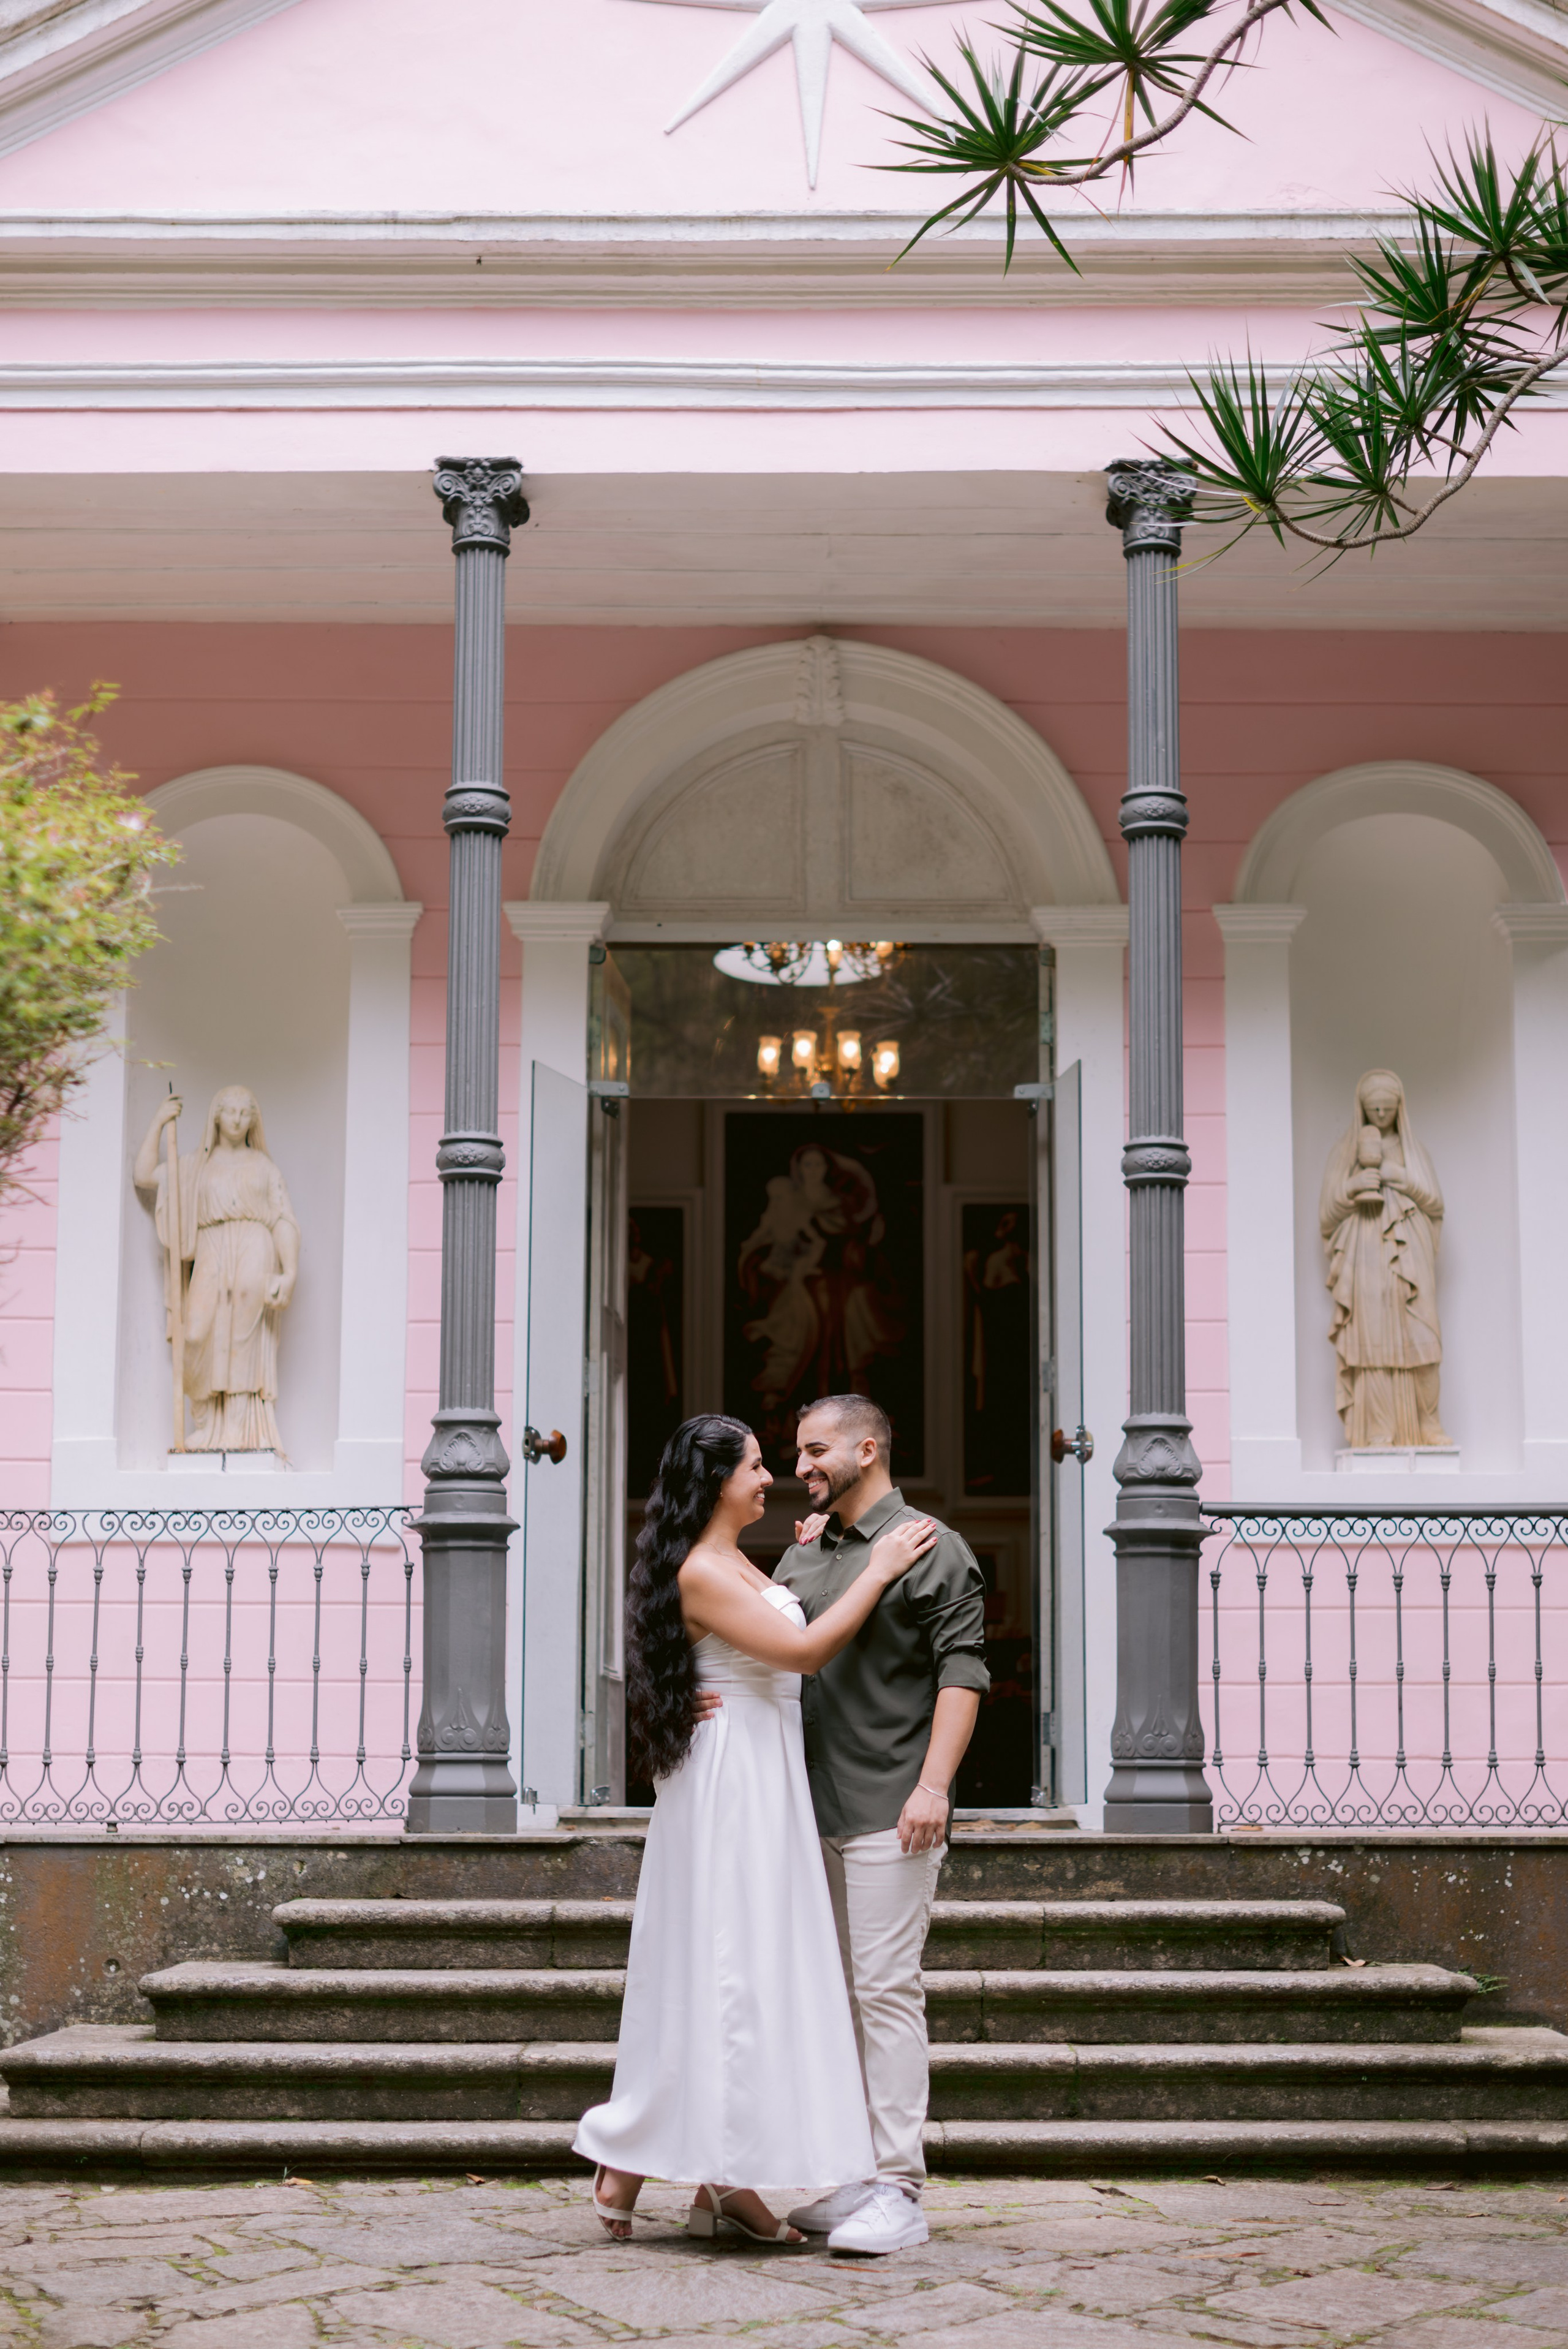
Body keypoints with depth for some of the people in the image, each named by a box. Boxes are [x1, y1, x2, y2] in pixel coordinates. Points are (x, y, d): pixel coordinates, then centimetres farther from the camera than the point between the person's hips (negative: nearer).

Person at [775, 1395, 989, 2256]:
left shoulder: (931, 1548, -4)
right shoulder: (804, 1556, 18)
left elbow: (961, 1671, -10)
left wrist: (933, 1783, -19)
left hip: (888, 1811, -8)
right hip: (812, 1811, 8)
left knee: (886, 1990, -9)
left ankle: (899, 2190, -6)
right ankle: (846, 2177, 18)